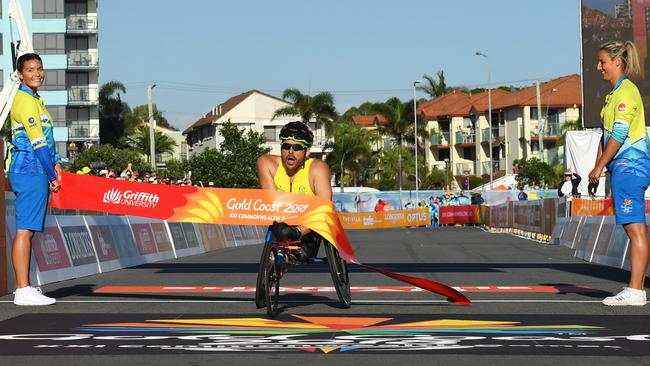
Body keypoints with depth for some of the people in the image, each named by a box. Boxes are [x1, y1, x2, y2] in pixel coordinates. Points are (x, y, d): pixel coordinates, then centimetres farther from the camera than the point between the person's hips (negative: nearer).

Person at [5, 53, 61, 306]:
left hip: (33, 171, 11)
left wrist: (55, 163, 11)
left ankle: (24, 287, 18)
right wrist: (52, 176, -13)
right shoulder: (25, 100, -12)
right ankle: (23, 291, -12)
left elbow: (45, 136, 24)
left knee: (28, 230, 13)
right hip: (30, 170, -11)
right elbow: (38, 142, -16)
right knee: (25, 230, -11)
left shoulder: (34, 99, 20)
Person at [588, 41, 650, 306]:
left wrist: (599, 167, -16)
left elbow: (619, 134, -18)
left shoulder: (626, 91, -12)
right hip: (625, 166, 10)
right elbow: (606, 135, 22)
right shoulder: (614, 93, 19)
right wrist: (597, 168, 17)